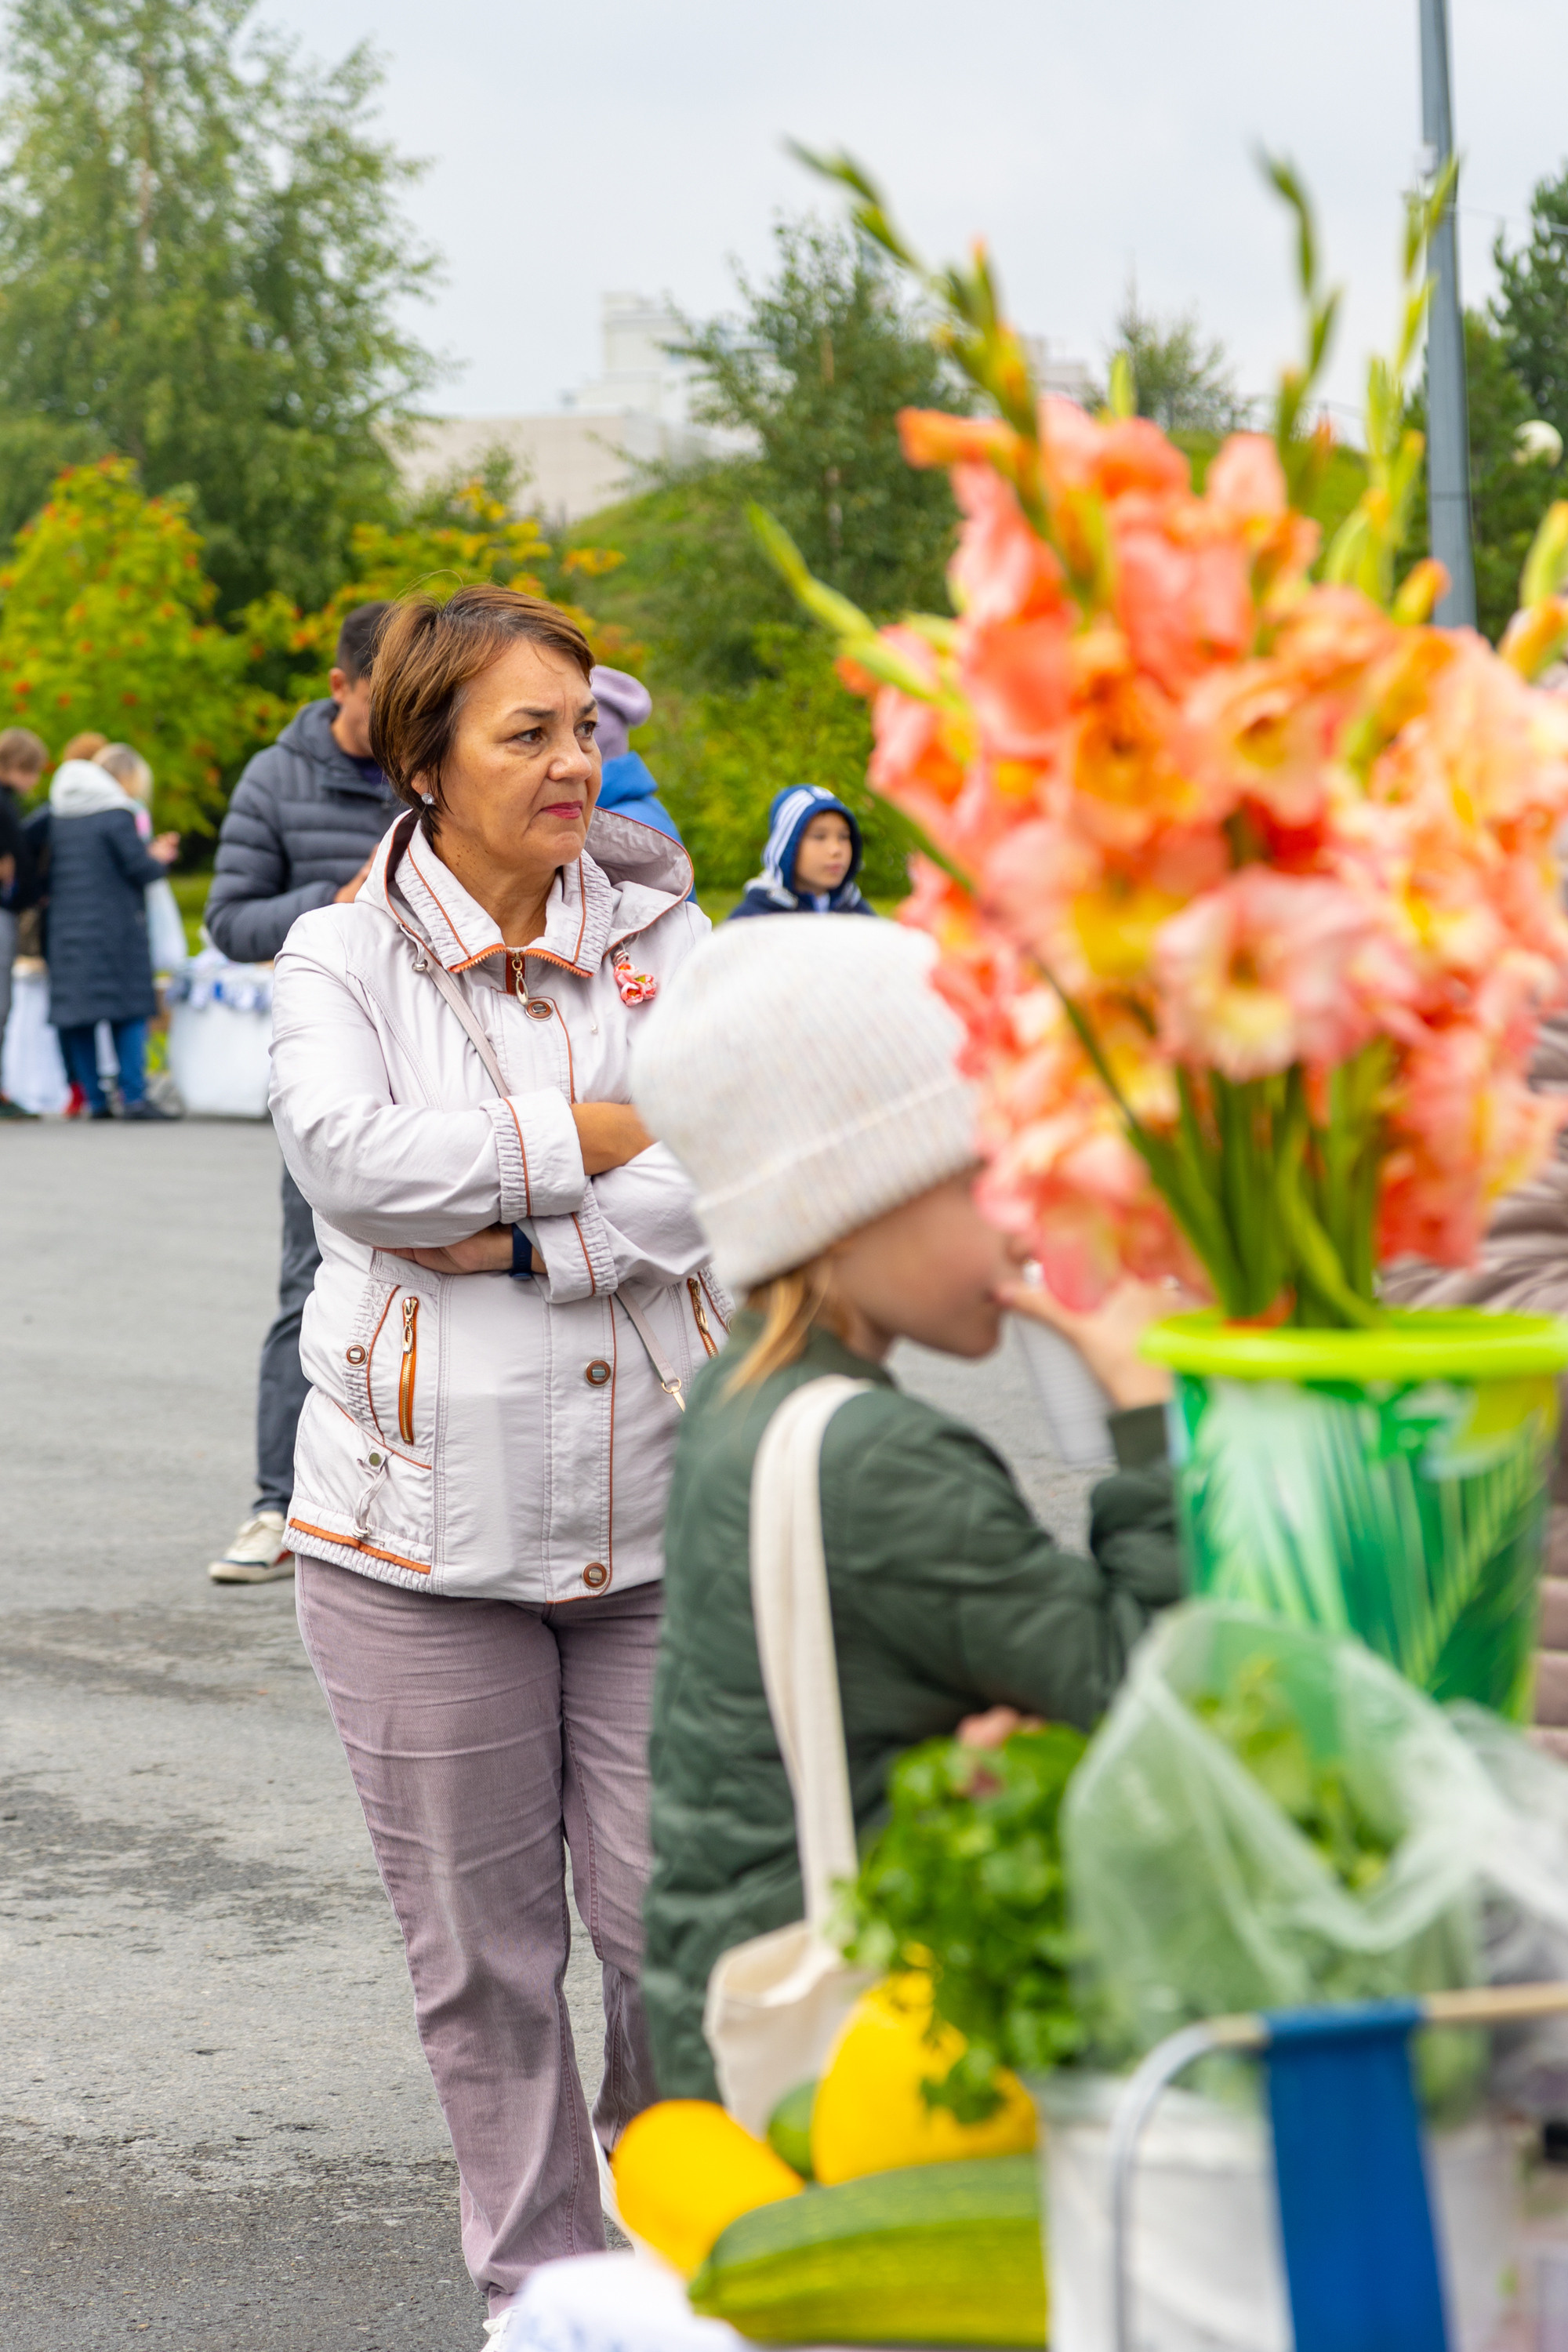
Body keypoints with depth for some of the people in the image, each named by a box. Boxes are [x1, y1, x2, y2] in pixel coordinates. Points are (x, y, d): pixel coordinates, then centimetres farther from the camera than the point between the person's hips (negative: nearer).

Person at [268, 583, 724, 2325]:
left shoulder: (662, 938, 5)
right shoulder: (343, 959, 1)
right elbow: (347, 1151, -18)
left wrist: (512, 1239, -17)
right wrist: (604, 1133, -14)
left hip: (666, 1511, 1)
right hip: (424, 1528, -1)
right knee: (482, 1953, 8)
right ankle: (539, 2287, 25)